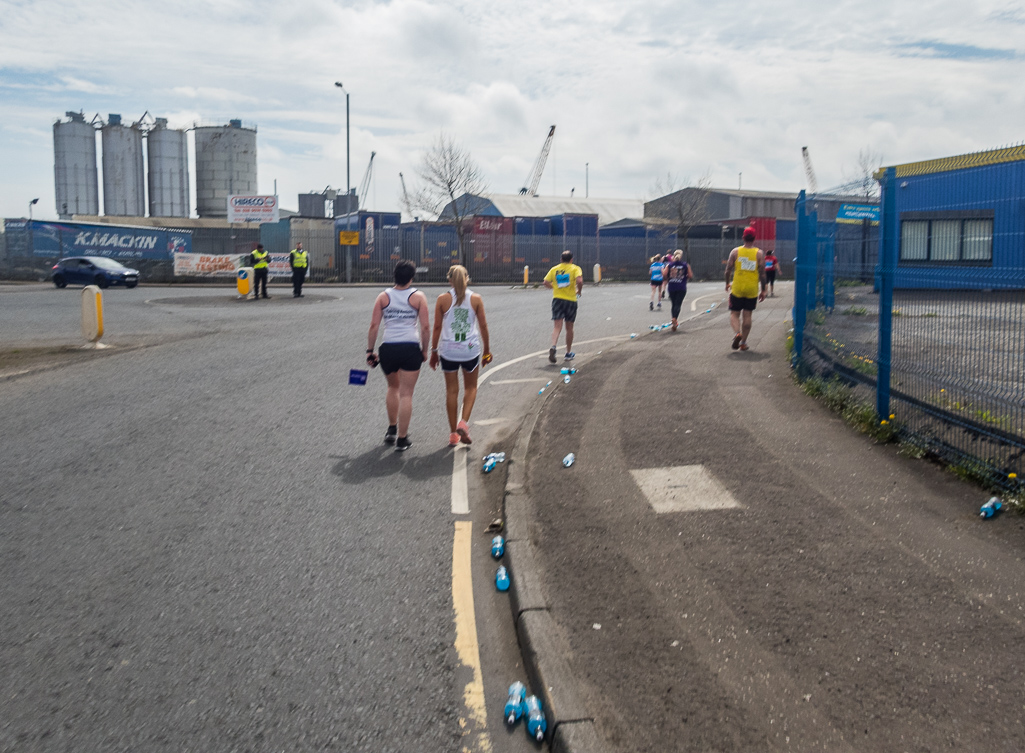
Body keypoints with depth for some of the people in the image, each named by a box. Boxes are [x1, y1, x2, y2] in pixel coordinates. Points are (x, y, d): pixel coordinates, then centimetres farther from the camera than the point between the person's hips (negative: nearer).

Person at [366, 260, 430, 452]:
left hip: (388, 348, 2)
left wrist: (370, 351, 6)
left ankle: (392, 429, 29)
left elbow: (374, 326, 0)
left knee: (393, 388, 26)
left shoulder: (383, 297, 5)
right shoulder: (418, 297, 1)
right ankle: (402, 439, 4)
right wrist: (424, 350, 7)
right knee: (406, 394, 3)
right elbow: (425, 327, -4)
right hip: (410, 349, -2)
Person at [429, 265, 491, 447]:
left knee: (451, 390, 10)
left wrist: (434, 351, 10)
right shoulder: (476, 299, -1)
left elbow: (437, 327, 0)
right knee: (471, 388, 19)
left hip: (448, 350, 0)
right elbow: (483, 326, 3)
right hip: (471, 350, 0)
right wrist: (487, 350, 13)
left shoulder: (443, 299, -2)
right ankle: (463, 423, -1)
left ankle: (453, 434, 15)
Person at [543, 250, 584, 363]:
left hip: (557, 299, 1)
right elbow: (579, 281, -20)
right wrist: (579, 291, -2)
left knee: (557, 326, -4)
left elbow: (546, 283, 2)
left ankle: (553, 346, -31)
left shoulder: (554, 269, 6)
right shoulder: (575, 268, -3)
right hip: (571, 300, -1)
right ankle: (568, 353, 21)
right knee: (569, 328, 12)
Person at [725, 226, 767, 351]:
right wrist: (763, 290, 4)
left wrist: (727, 283, 16)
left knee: (734, 314, 7)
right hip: (752, 289, 1)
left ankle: (737, 333, -21)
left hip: (737, 288, -1)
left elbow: (728, 270, 0)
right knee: (747, 315, 9)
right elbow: (762, 273, -4)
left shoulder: (735, 251, -3)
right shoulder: (759, 253, -3)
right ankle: (743, 342, 12)